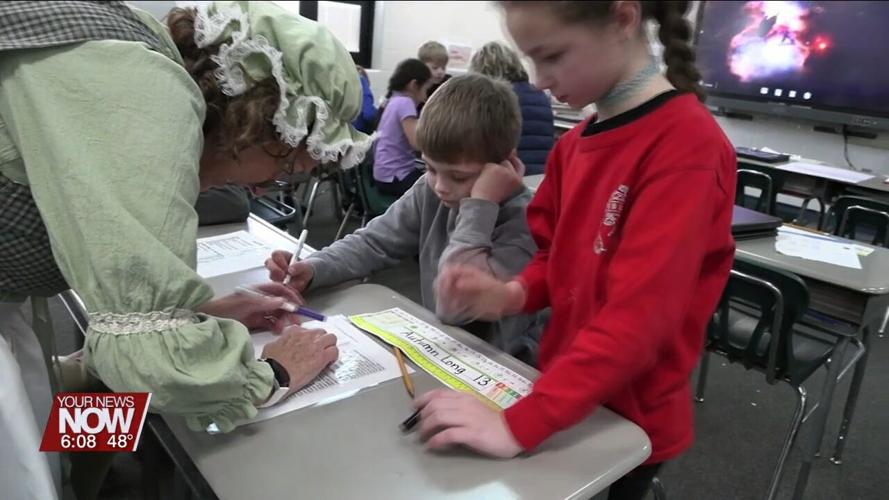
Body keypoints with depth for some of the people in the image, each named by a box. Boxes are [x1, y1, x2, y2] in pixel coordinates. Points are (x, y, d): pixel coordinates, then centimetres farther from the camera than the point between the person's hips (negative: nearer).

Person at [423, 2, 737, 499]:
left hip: (629, 419, -6)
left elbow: (638, 316, -28)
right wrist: (514, 294, -10)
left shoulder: (688, 143, -22)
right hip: (567, 399, 6)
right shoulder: (575, 142, 2)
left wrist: (519, 424, -30)